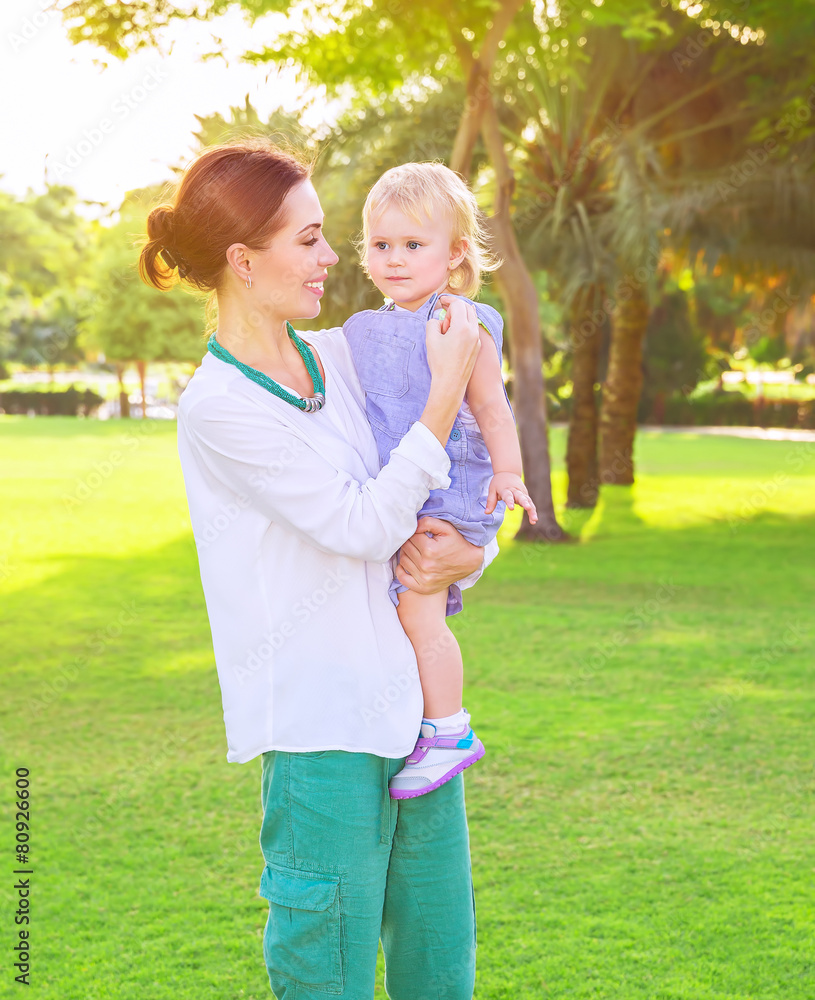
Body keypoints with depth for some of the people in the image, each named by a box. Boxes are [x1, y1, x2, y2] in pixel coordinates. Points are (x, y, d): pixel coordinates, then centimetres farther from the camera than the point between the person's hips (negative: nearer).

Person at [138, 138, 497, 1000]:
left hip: (411, 702, 7)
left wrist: (462, 555, -7)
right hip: (318, 728, -7)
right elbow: (364, 525, -16)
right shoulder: (218, 409, -12)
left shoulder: (338, 356, 9)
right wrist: (447, 389, -12)